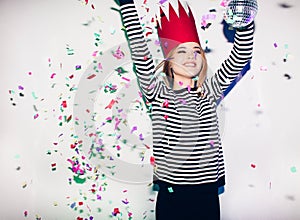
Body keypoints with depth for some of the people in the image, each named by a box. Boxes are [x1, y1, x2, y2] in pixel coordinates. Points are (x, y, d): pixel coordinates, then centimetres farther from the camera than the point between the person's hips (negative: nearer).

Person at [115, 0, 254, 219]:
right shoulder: (158, 92, 0)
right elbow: (140, 51, -9)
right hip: (171, 195, -2)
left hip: (208, 194, 2)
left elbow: (241, 56, -1)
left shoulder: (209, 92, 7)